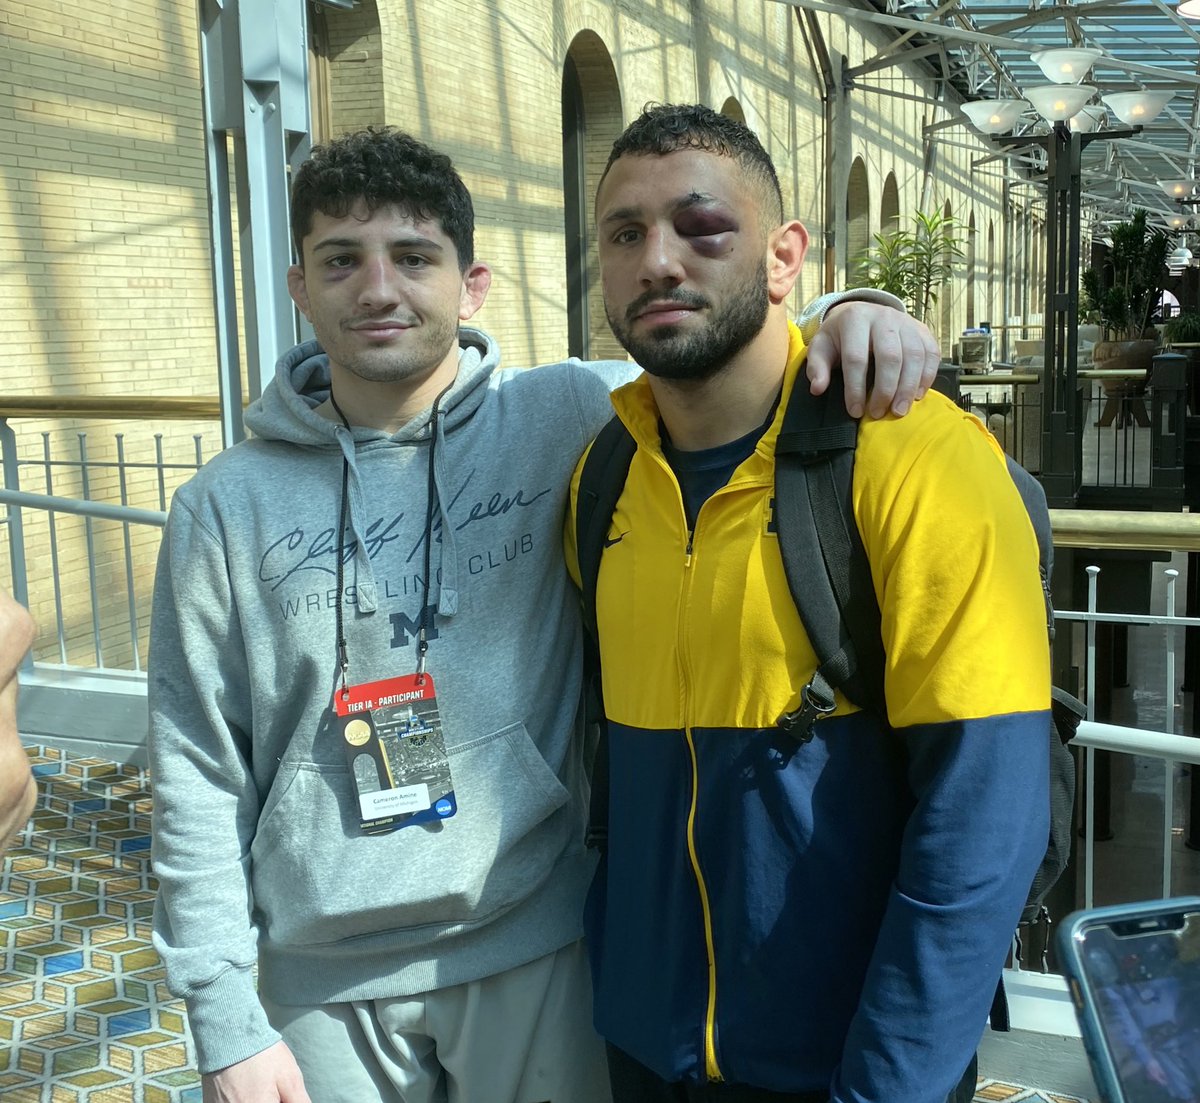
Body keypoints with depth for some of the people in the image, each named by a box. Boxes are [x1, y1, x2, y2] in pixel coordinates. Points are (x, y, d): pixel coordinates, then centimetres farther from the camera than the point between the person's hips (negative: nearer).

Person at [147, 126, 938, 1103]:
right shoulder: (225, 508, -3)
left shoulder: (565, 420, -7)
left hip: (537, 954, 0)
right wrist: (226, 1024, -2)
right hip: (321, 981, 1)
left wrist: (850, 318, -22)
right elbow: (200, 779, -1)